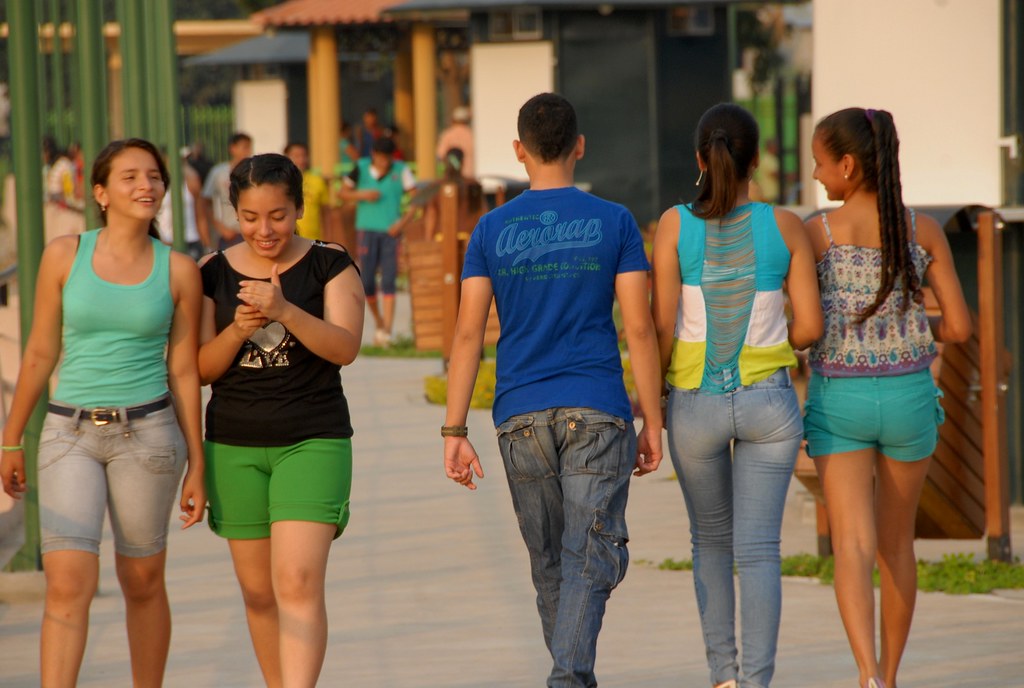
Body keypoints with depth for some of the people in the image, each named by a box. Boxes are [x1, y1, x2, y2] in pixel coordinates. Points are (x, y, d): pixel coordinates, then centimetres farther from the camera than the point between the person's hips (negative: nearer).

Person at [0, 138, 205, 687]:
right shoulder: (64, 255, -1)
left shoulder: (178, 271, 0)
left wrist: (197, 466, 4)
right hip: (71, 435, 0)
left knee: (142, 581, 10)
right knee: (68, 582, -13)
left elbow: (184, 371, 4)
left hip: (146, 434, 0)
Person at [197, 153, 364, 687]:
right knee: (257, 591, 10)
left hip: (312, 442, -3)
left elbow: (345, 347, -14)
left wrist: (284, 311, -29)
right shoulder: (214, 274, 4)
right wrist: (238, 329, -17)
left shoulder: (330, 266, -2)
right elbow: (201, 368, 3)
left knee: (298, 583, -16)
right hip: (234, 447, 3)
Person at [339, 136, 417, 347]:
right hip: (367, 229, 1)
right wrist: (363, 195, -11)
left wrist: (403, 221, -12)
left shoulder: (401, 170, -2)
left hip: (390, 232, -1)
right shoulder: (361, 168, 0)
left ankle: (386, 330, -10)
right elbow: (344, 193, 8)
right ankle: (378, 321, 25)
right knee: (367, 282, 1)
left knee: (388, 282, -8)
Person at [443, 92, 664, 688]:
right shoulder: (614, 223, -1)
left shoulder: (492, 230, 3)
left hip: (521, 416, 2)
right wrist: (653, 422, 3)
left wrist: (455, 432, -1)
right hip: (597, 413, -2)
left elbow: (469, 334, -2)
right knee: (591, 557, -6)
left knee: (549, 565, 14)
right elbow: (639, 329, -4)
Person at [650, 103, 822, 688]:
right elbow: (810, 325, -4)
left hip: (696, 405, 1)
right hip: (768, 401, 0)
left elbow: (663, 326, -11)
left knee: (711, 539, 22)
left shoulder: (675, 225, -8)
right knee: (758, 551, -2)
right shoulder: (786, 226, -6)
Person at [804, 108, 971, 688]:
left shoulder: (816, 233, -10)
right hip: (908, 399, 3)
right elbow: (960, 327, -2)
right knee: (897, 544, 20)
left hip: (840, 401, -3)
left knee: (855, 551, -7)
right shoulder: (925, 231, -3)